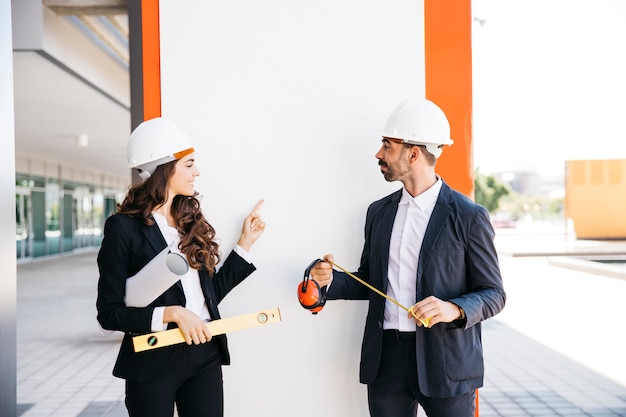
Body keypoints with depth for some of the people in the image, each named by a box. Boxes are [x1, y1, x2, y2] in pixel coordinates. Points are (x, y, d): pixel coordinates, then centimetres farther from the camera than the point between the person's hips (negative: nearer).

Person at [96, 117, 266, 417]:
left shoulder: (190, 220, 8)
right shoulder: (124, 227, -9)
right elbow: (108, 313, -10)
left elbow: (210, 292, 10)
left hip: (205, 356, 5)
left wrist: (245, 242, 10)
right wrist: (172, 313, -20)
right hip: (154, 362, -5)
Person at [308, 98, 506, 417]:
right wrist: (331, 280, -3)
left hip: (445, 362, -4)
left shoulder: (469, 217, -7)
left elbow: (493, 294, -4)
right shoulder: (378, 211, 8)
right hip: (386, 358, 4)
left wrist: (455, 309, -22)